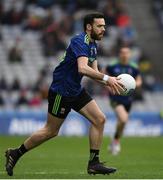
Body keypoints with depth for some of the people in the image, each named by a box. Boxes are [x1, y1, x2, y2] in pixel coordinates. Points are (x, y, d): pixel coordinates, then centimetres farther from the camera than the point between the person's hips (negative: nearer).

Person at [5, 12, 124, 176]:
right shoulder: (79, 41, -22)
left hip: (76, 91, 9)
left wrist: (108, 82, -5)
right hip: (60, 92, -9)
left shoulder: (93, 45, 8)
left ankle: (94, 163, 2)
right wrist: (106, 78, -38)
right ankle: (16, 153, 18)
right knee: (51, 131, 2)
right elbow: (83, 68, -37)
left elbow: (93, 72, 12)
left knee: (99, 119, -3)